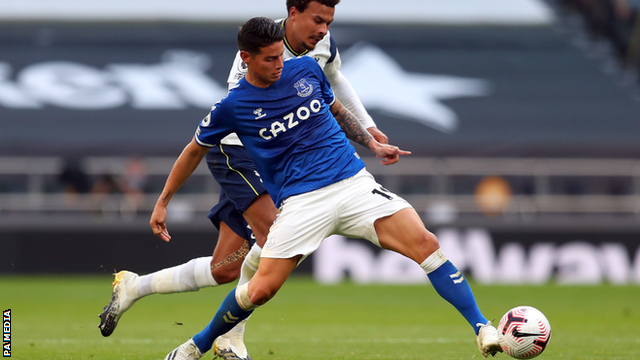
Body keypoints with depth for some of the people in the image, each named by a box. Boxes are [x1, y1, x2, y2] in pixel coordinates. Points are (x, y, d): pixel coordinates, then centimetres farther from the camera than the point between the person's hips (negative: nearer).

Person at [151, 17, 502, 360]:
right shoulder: (232, 106, -2)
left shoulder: (306, 68, 6)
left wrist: (373, 144, 15)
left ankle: (482, 328, -11)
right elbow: (195, 150, 12)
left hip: (352, 181, 3)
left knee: (424, 243, -16)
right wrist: (162, 203, 14)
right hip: (301, 200, -3)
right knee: (261, 289, -15)